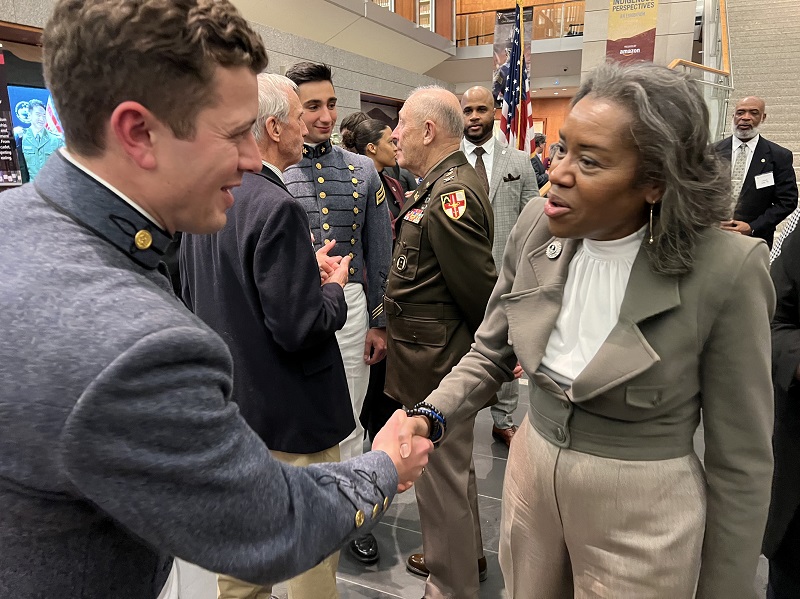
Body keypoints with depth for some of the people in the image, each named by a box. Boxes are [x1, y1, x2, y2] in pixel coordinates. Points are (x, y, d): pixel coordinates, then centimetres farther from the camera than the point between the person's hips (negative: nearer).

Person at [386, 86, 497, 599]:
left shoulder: (450, 195, -22)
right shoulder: (447, 184, 10)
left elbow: (481, 289, -23)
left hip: (438, 364, -10)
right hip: (442, 359, 10)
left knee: (442, 474, 6)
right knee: (453, 465, 24)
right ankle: (465, 558, 46)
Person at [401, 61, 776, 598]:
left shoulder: (725, 270, -22)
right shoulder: (537, 226, -10)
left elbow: (741, 459, -12)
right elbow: (491, 352, 2)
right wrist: (429, 417, -15)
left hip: (642, 516, -4)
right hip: (529, 479, 5)